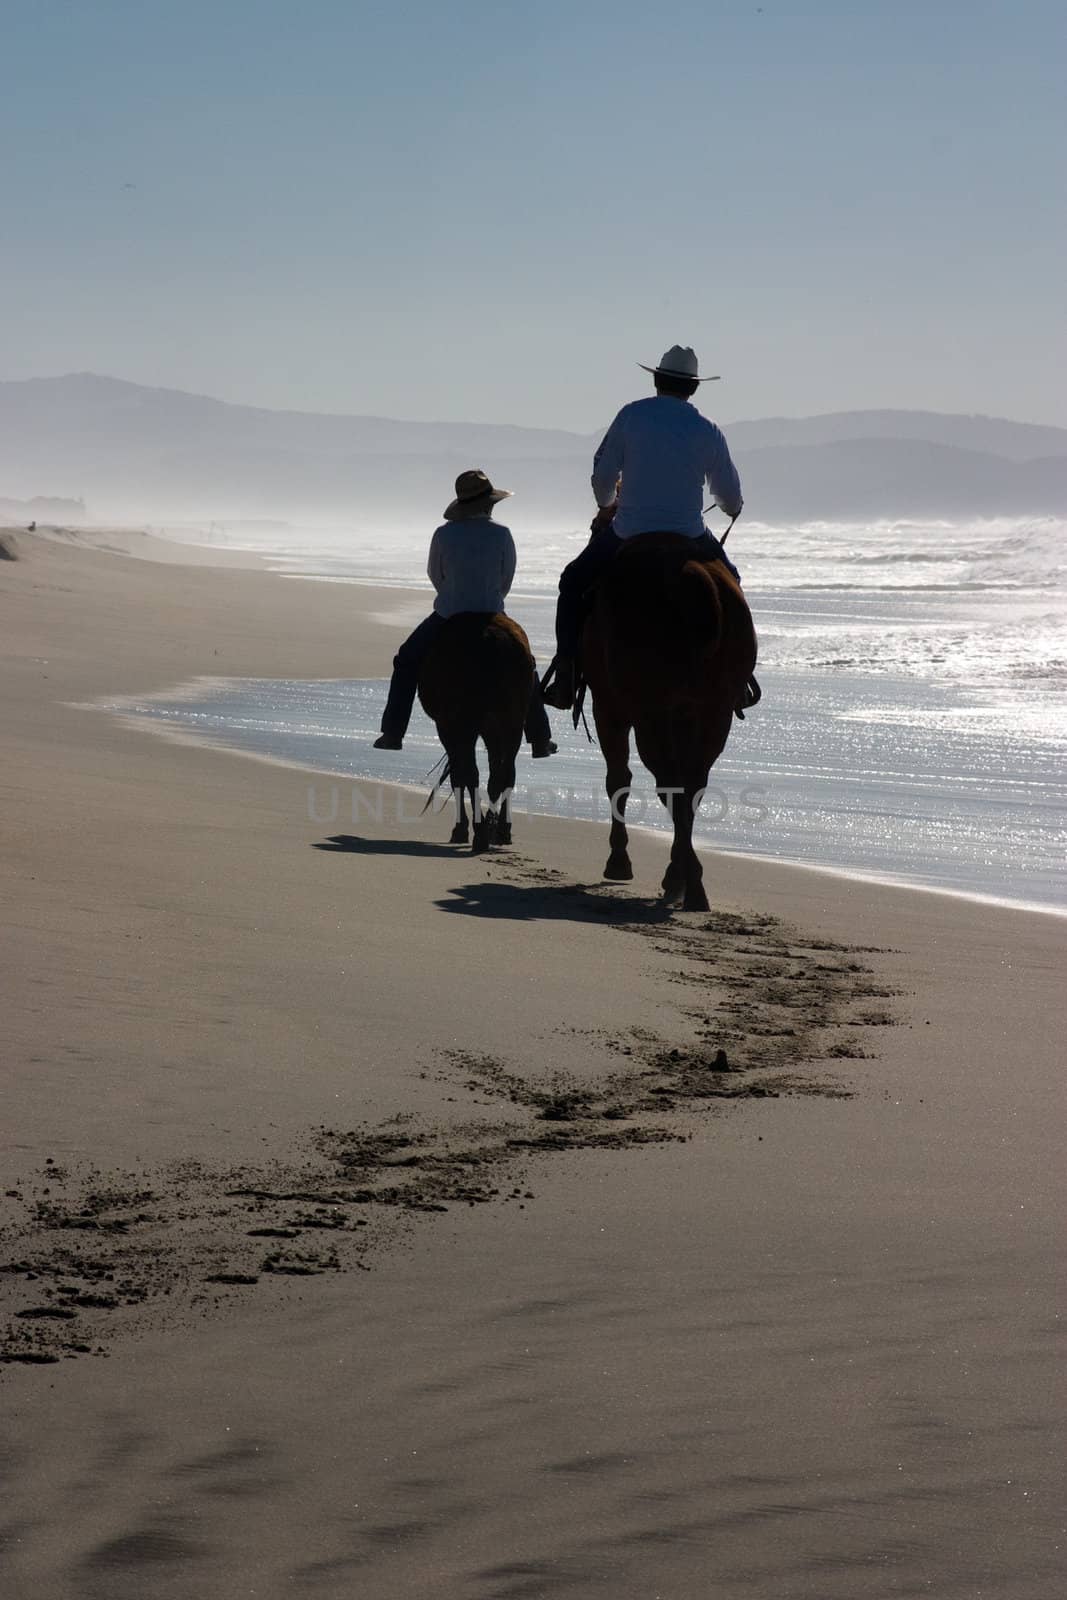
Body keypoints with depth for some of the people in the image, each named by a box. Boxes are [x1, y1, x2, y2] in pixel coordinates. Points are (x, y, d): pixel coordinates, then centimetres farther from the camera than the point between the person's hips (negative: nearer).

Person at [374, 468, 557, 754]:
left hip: (447, 617, 0)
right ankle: (541, 742, 18)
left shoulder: (443, 534, -7)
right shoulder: (501, 534, -8)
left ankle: (392, 734, 13)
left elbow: (434, 575, 7)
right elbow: (507, 579, 3)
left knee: (406, 663, 21)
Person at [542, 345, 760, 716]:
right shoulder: (707, 431, 1)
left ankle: (565, 681, 11)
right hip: (689, 536, 1)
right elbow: (731, 497, 10)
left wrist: (607, 505, 23)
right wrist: (732, 507, 36)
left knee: (574, 583, 20)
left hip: (628, 534, -1)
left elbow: (603, 477, 0)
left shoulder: (631, 416, -3)